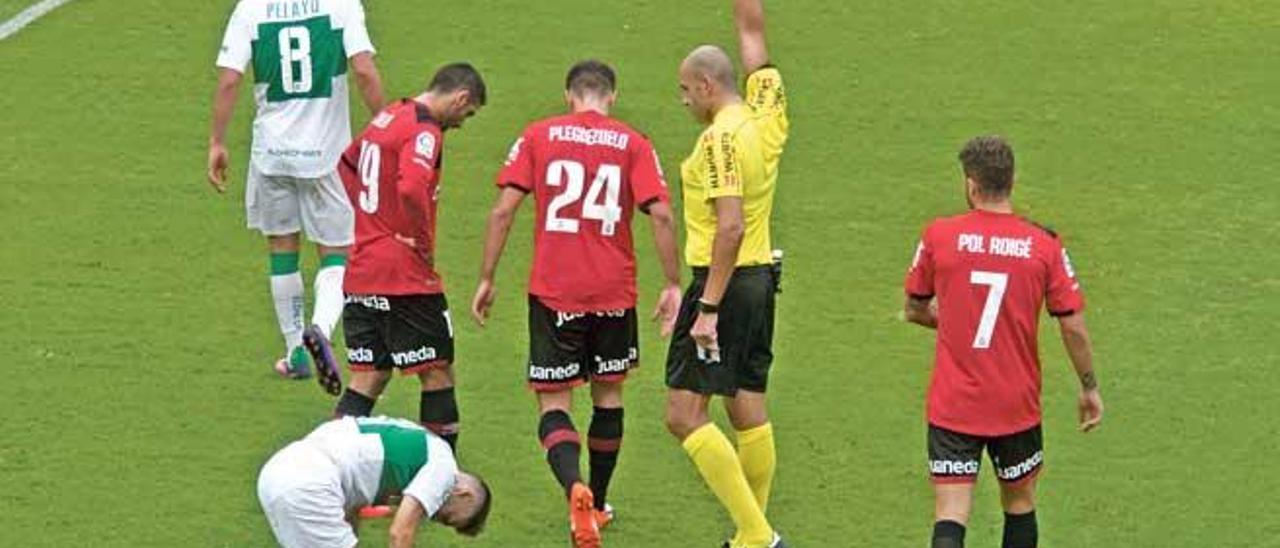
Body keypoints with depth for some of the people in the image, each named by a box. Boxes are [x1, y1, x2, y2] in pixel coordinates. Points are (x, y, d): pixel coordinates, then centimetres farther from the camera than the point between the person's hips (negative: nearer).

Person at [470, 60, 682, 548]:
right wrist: (673, 285, -1)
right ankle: (598, 505, 29)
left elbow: (504, 209, -4)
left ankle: (575, 489, -26)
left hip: (552, 292, -1)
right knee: (609, 395, 20)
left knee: (553, 406, 1)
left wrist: (487, 279, 3)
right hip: (614, 294, 1)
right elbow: (660, 215, -8)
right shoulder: (633, 145, 2)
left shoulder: (538, 136, 1)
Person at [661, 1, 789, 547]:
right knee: (748, 410, 14)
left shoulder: (722, 138, -17)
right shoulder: (766, 114, 5)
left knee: (684, 415, -9)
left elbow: (731, 227, -25)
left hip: (723, 281, -9)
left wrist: (708, 308, -25)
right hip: (761, 279, 9)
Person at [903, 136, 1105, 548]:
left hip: (952, 408, -1)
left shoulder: (939, 236, -5)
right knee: (1020, 503, 21)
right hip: (1017, 406, 1)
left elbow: (914, 310, 8)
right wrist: (1089, 388, 11)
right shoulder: (1044, 246, -5)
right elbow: (1074, 328, -3)